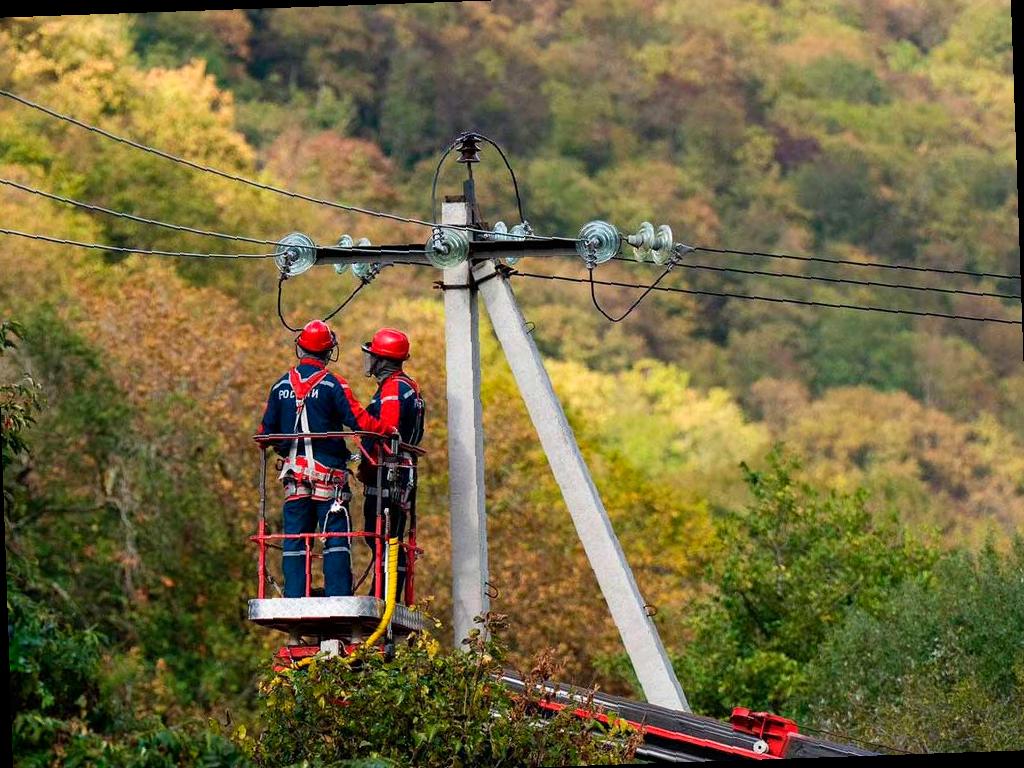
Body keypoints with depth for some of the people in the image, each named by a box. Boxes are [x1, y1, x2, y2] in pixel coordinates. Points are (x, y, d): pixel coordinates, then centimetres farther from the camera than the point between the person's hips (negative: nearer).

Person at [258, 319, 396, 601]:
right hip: (327, 473, -4)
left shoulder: (281, 386, 7)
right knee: (336, 535, -2)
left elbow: (266, 430, 11)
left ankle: (294, 597, 2)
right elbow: (359, 420, -13)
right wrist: (389, 431, 0)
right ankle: (338, 596, -10)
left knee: (294, 536, 7)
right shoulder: (333, 384, -8)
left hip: (294, 472, 4)